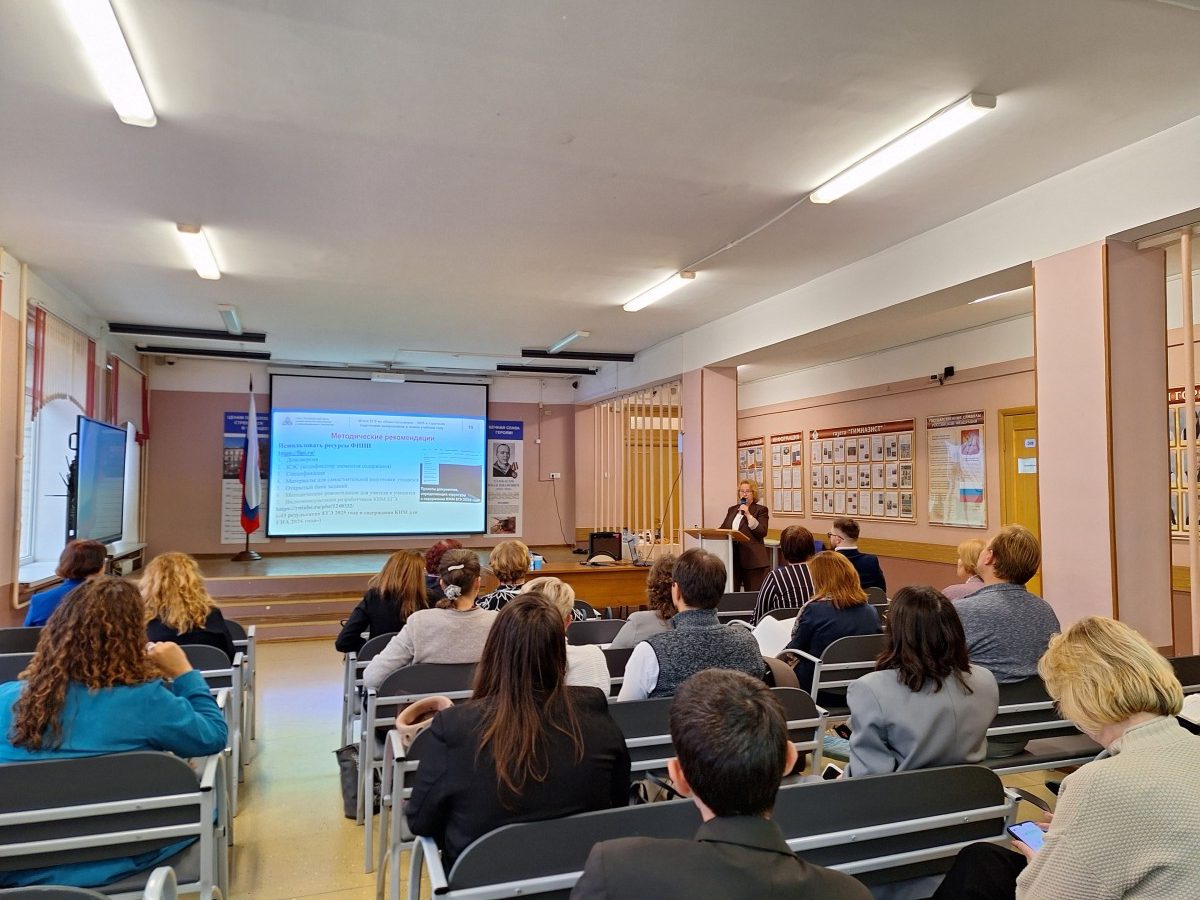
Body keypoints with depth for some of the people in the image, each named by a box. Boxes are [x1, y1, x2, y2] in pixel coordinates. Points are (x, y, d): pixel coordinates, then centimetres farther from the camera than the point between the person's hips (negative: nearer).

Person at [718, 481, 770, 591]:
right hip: (732, 557, 4)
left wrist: (748, 514, -12)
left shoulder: (761, 510, 4)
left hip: (752, 559, -4)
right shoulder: (732, 510, 19)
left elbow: (762, 533, -8)